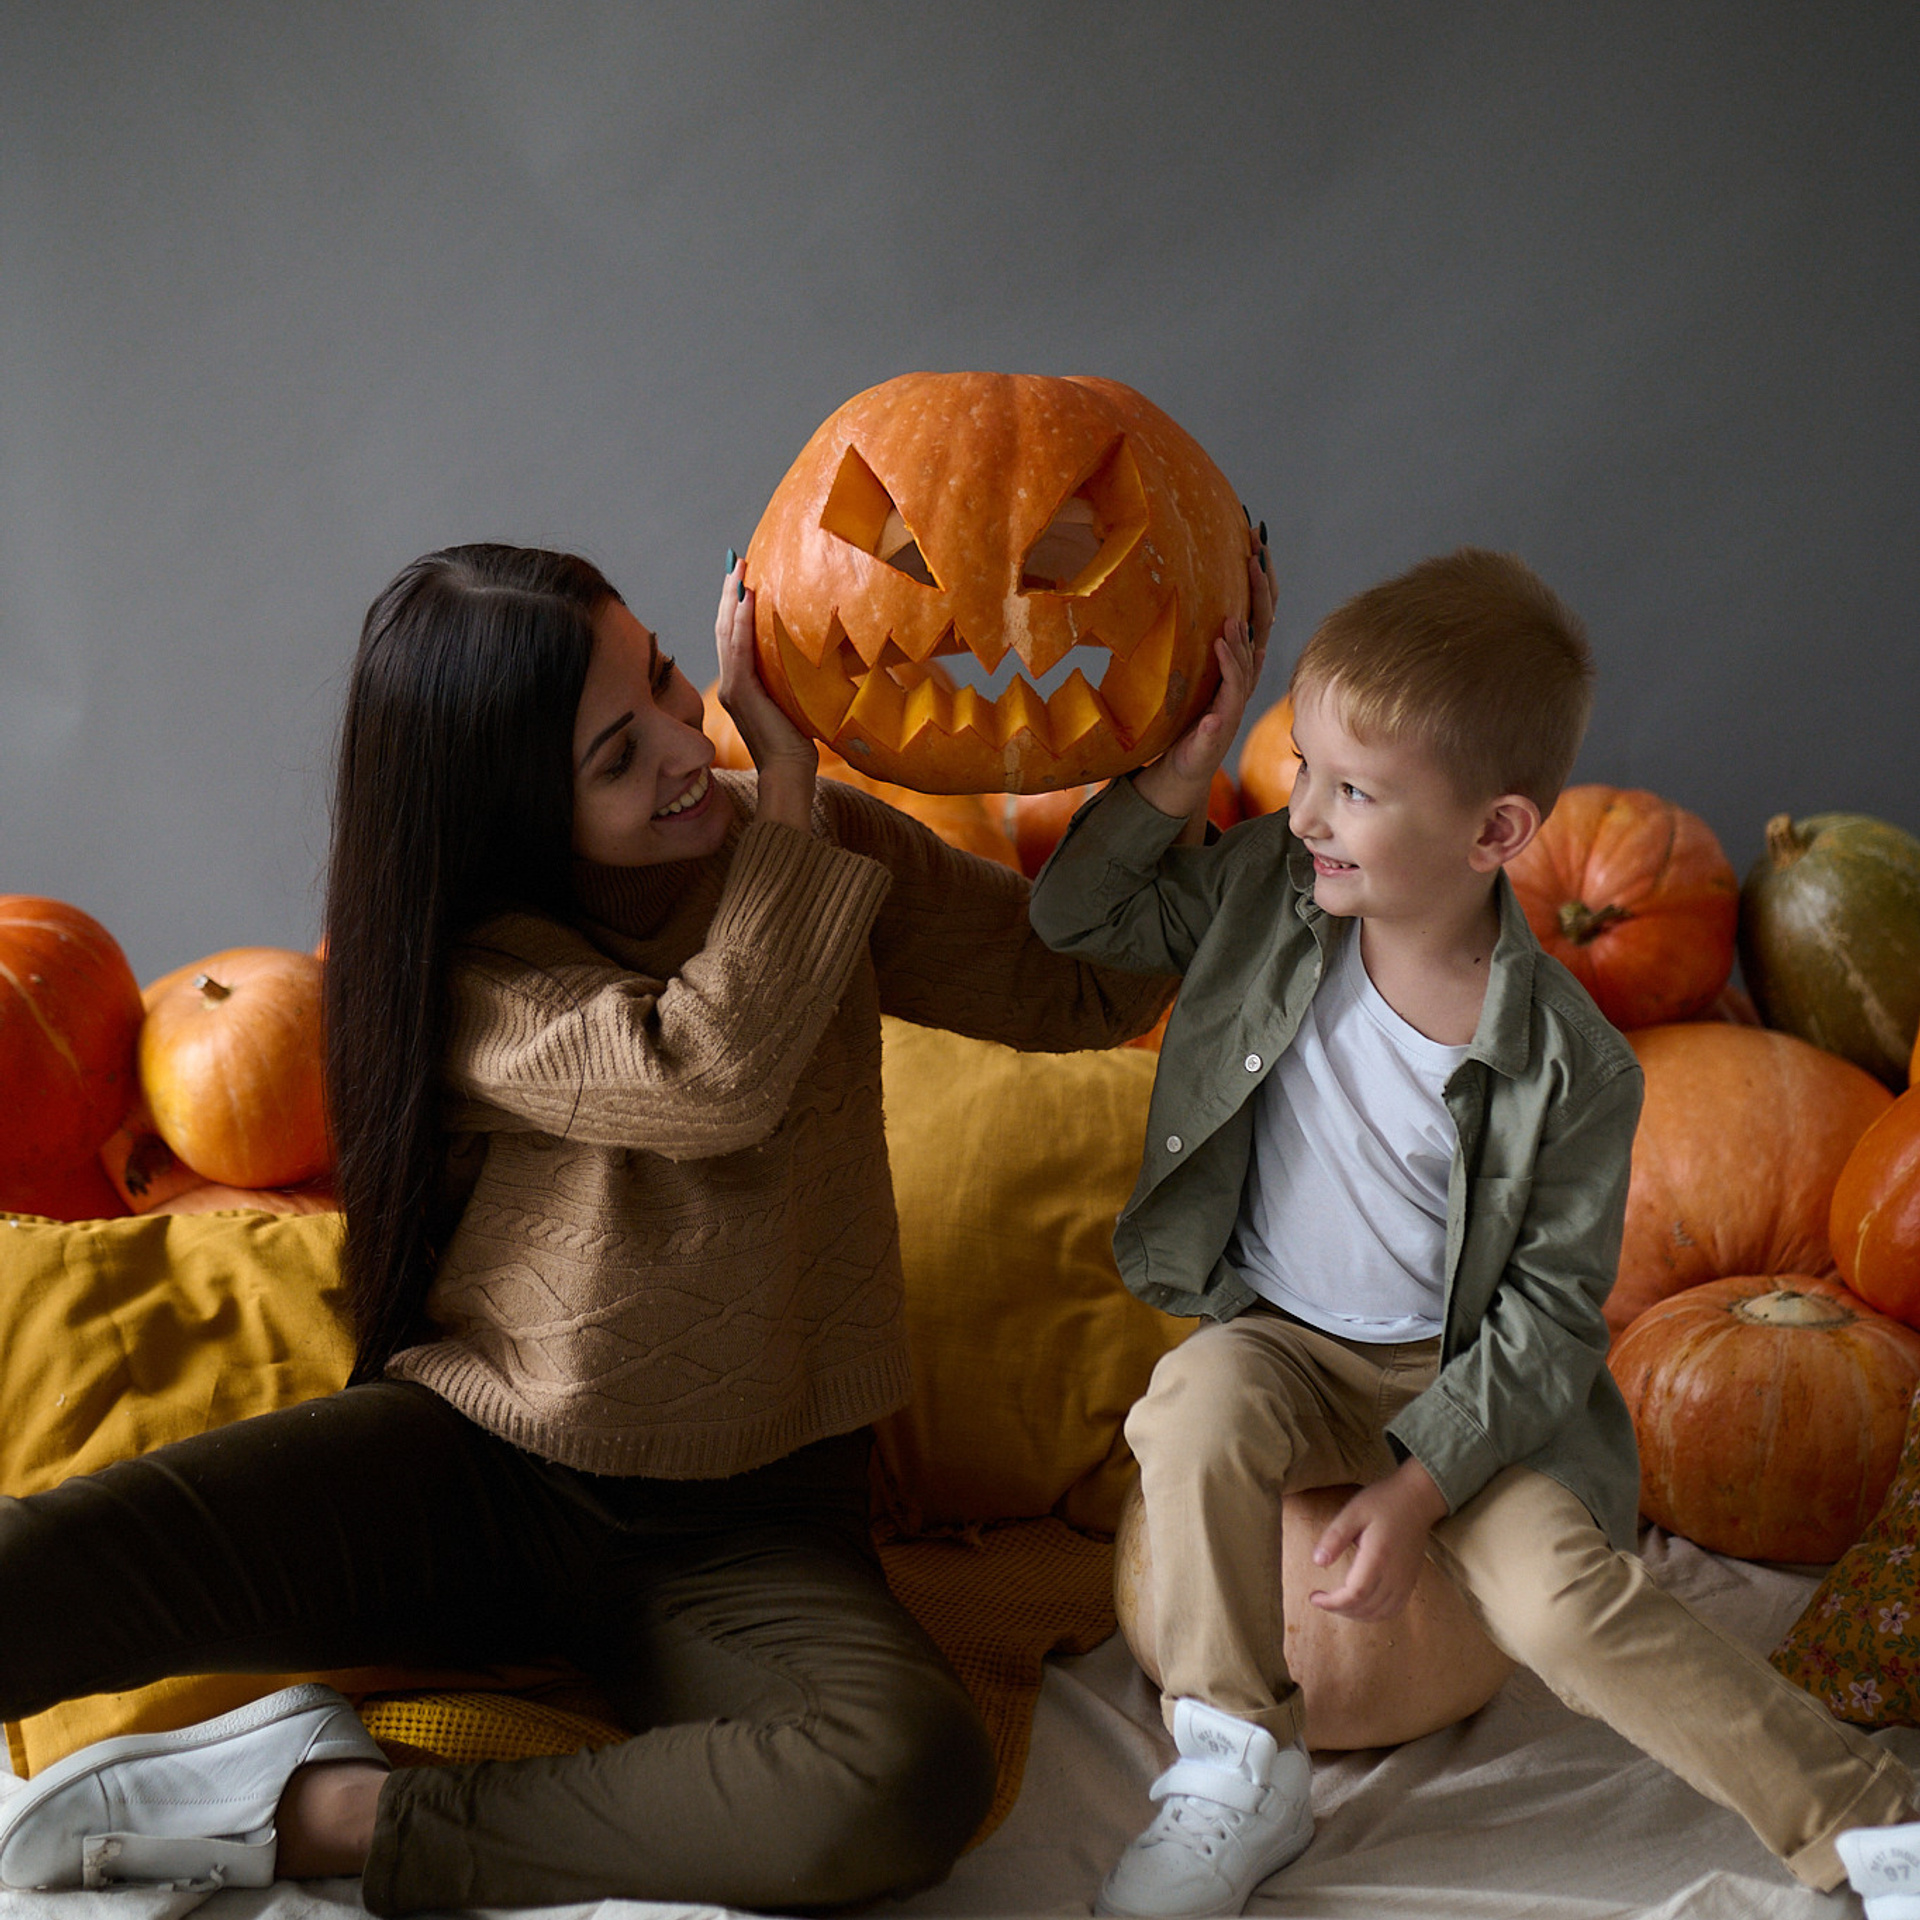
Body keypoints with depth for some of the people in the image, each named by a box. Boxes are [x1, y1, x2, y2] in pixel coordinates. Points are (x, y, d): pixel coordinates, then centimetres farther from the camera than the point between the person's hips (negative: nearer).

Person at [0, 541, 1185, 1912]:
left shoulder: (826, 850, -1)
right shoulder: (458, 963, -10)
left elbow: (1095, 991, 2)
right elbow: (706, 1080, -26)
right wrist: (788, 786, -18)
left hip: (745, 1528, 3)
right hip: (462, 1462, -2)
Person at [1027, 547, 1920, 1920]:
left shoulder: (1571, 1068, -19)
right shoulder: (1265, 894, -8)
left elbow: (1551, 1312, -13)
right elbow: (1080, 918, -2)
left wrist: (1416, 1485, -21)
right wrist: (1181, 773, -16)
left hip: (1464, 1380, -3)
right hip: (1278, 1341, 3)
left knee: (1563, 1598, -23)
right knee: (1197, 1412, -30)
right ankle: (1240, 1768, -15)